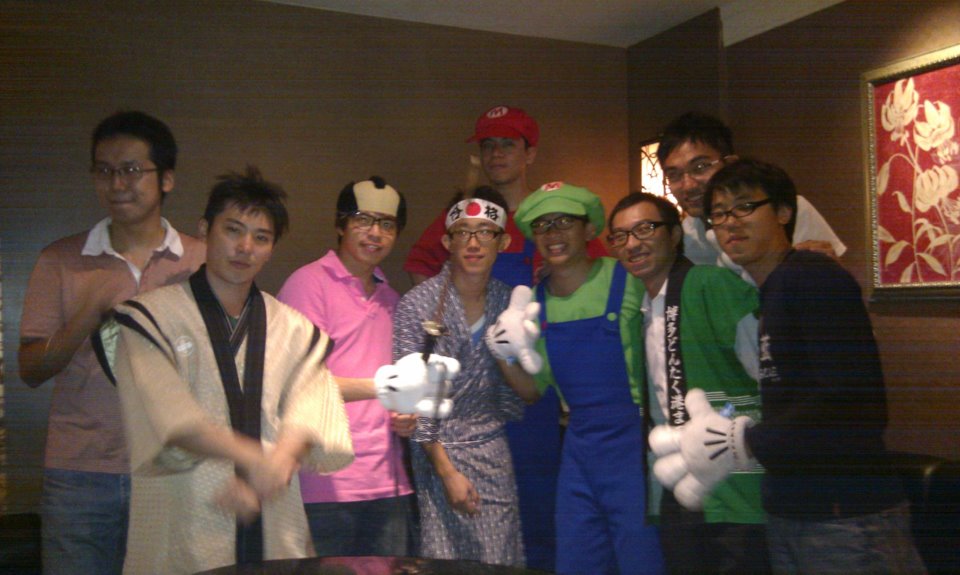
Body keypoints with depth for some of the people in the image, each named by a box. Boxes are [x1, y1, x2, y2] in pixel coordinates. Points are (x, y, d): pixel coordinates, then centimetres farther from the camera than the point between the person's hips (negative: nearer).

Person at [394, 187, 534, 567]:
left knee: (499, 561, 3)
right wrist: (447, 470, -13)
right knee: (444, 559, -2)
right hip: (435, 449, -4)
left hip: (492, 451, 4)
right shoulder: (417, 305, -11)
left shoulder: (508, 301, 3)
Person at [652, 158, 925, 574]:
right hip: (786, 517, 8)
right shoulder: (767, 294, 13)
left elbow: (857, 407, -22)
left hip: (848, 521, -8)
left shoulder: (814, 278, -13)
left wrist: (742, 442, -19)